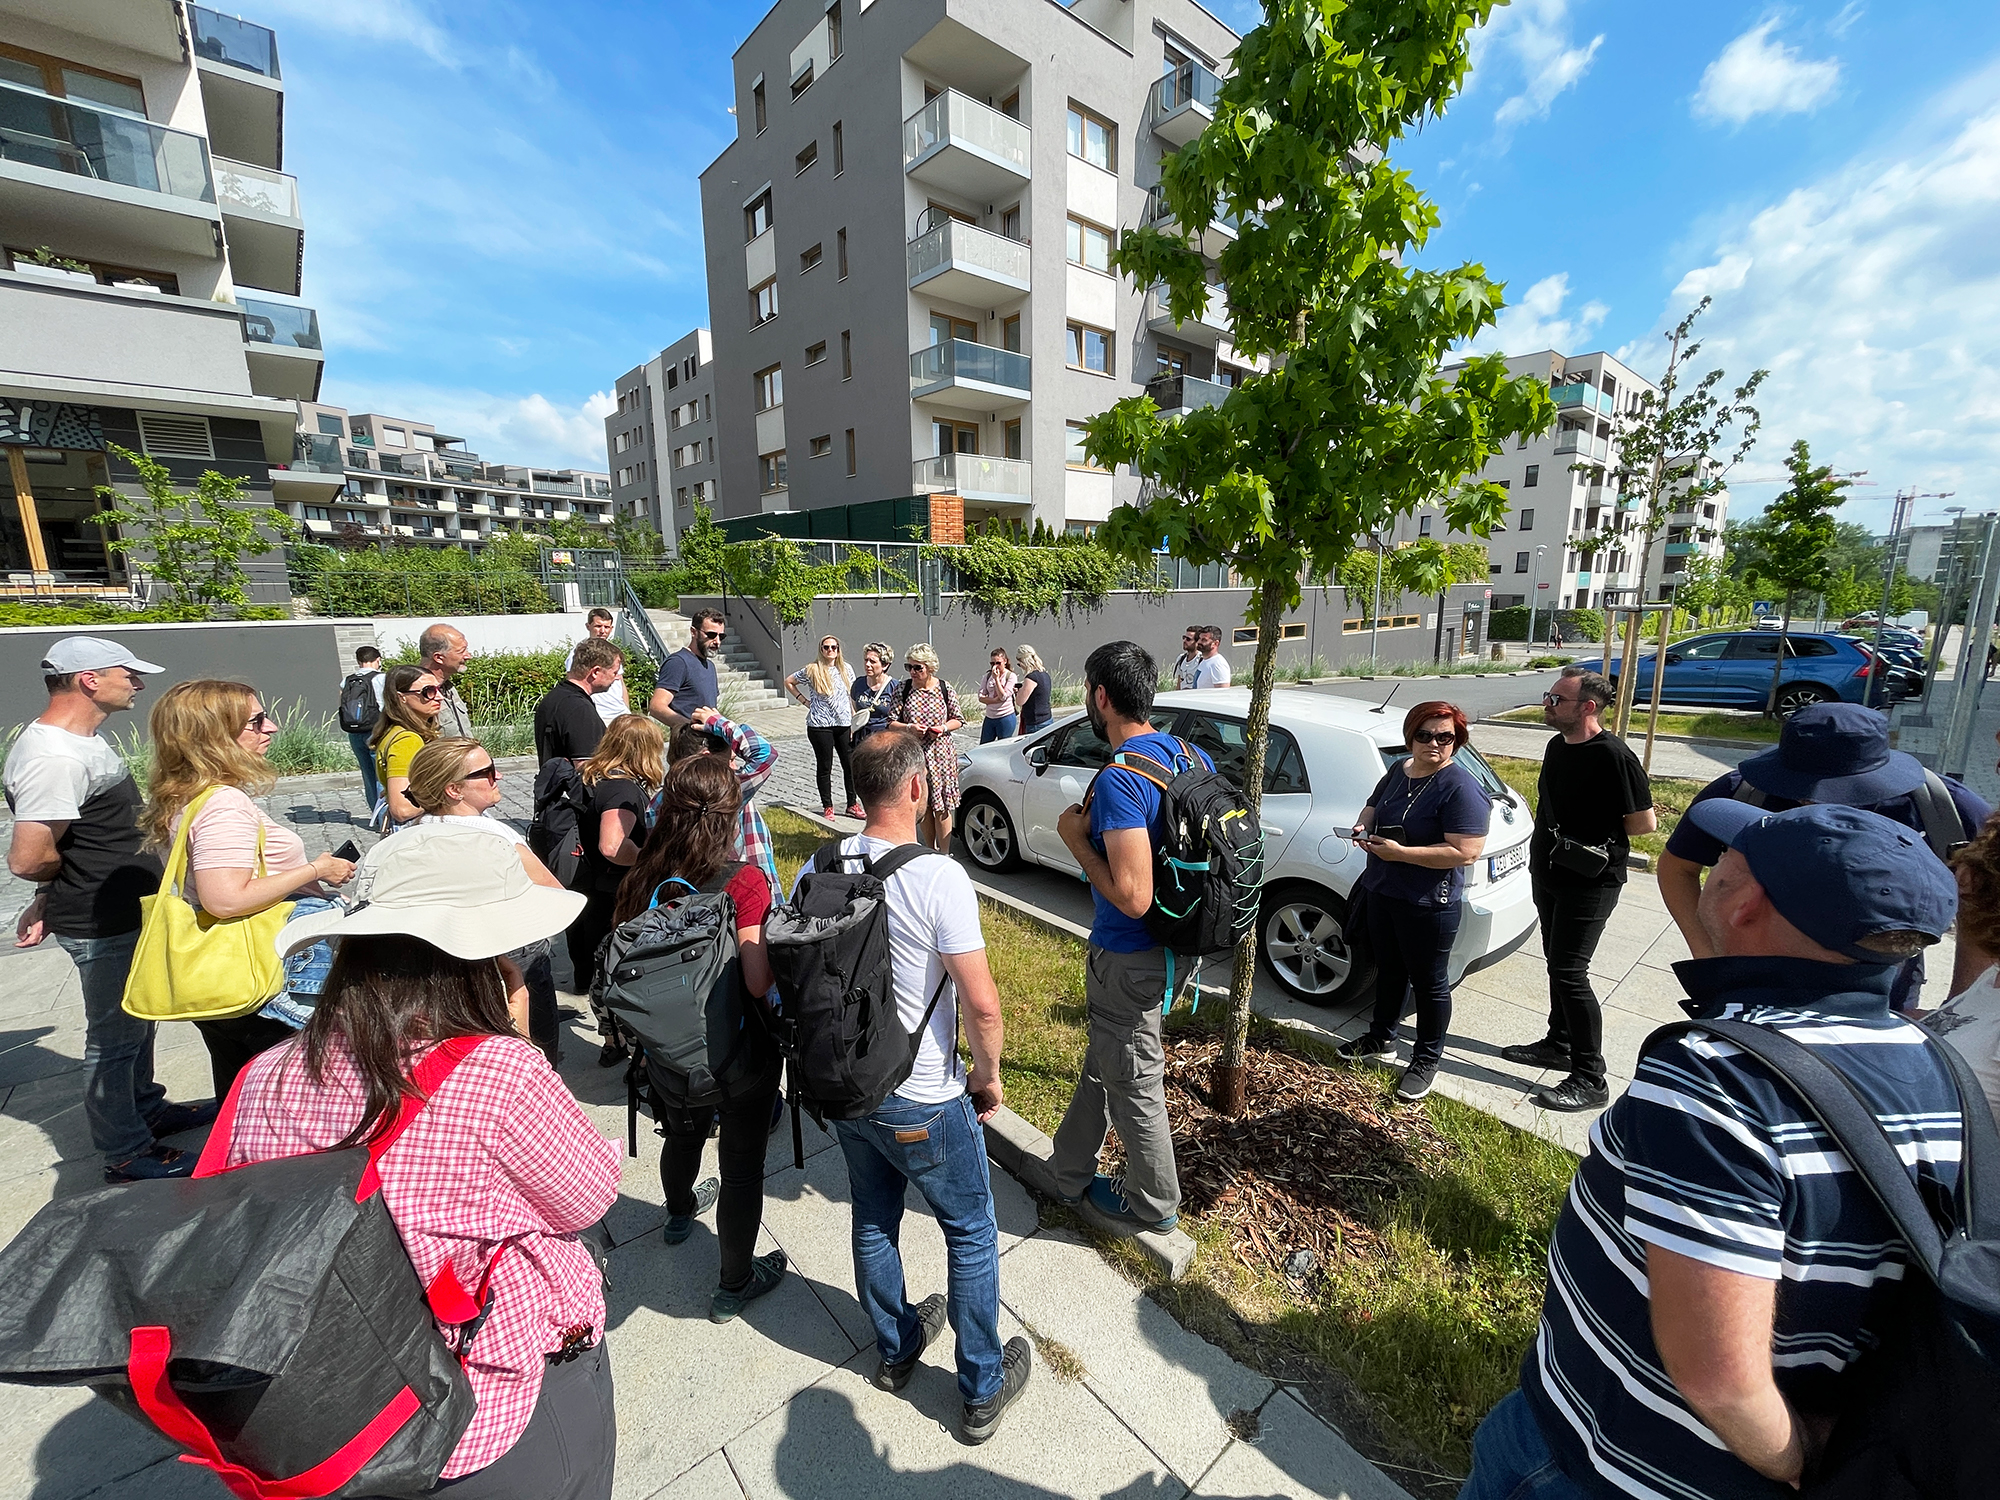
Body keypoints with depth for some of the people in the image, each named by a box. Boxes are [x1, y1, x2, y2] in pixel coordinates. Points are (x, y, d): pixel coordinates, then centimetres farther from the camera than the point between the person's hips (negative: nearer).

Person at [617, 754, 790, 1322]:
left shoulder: (643, 879, -10)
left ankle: (680, 1212, 62)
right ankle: (733, 1286, 35)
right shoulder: (744, 881, -26)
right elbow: (759, 981, -27)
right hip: (738, 1056, -5)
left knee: (682, 1135, 33)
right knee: (742, 1168, 16)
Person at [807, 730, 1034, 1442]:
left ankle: (895, 1349, 51)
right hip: (923, 1104, -5)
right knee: (972, 1233, 19)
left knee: (873, 1219, 27)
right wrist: (988, 1078, -6)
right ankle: (983, 1390, 38)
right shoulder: (939, 877, -28)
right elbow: (983, 1006, -25)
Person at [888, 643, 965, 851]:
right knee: (922, 806, 12)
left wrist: (944, 728, -13)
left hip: (940, 754, -2)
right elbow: (891, 721, 0)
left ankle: (943, 855, 11)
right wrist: (909, 727, -18)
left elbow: (958, 720, 7)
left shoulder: (944, 688, -2)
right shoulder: (902, 688, 0)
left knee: (941, 807, 0)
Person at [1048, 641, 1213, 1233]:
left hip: (1127, 958, -9)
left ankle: (1154, 1204, 37)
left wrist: (1077, 838, -18)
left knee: (1132, 1082, 14)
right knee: (1102, 1063, 25)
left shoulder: (1119, 779, -29)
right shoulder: (1193, 756, -1)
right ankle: (1070, 1169, 46)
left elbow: (1132, 896, -33)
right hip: (1171, 942, 9)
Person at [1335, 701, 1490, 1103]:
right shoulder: (1398, 771, 5)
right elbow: (1372, 808, 19)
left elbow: (1465, 852, -25)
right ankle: (1381, 1039, 40)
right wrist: (1363, 828, -4)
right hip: (1381, 891, 7)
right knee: (1389, 970, 22)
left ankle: (1427, 1059, 29)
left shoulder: (1460, 788, -18)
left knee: (1429, 982, 10)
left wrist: (1401, 852, -27)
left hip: (1429, 904, -7)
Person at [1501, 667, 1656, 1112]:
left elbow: (1644, 822, -16)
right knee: (1556, 963, 19)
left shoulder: (1613, 757, -20)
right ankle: (1559, 1044, 35)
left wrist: (1596, 834, -4)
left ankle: (1590, 1080, 6)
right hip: (1549, 873, 9)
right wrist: (1543, 850, 9)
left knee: (1569, 973, -6)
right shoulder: (1557, 745, 6)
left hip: (1590, 883, -9)